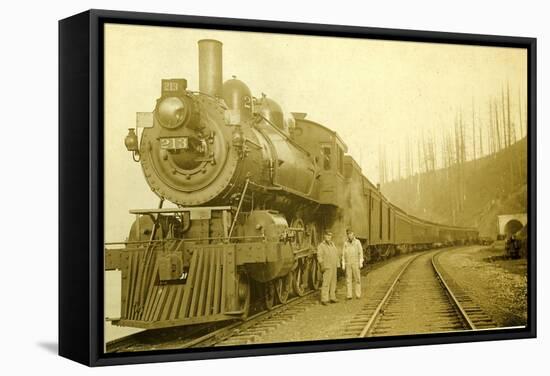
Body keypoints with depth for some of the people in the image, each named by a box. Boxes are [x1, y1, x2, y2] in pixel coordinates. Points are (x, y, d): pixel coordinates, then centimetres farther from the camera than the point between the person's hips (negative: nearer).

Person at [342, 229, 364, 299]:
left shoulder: (357, 242, -2)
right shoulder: (345, 243, 5)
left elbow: (360, 253, -4)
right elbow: (343, 254, 6)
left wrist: (361, 263, -11)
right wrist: (343, 265, 1)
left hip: (356, 263, -2)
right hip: (348, 264, 2)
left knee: (357, 279, 0)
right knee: (348, 279, 0)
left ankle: (358, 294, 6)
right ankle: (349, 295, 3)